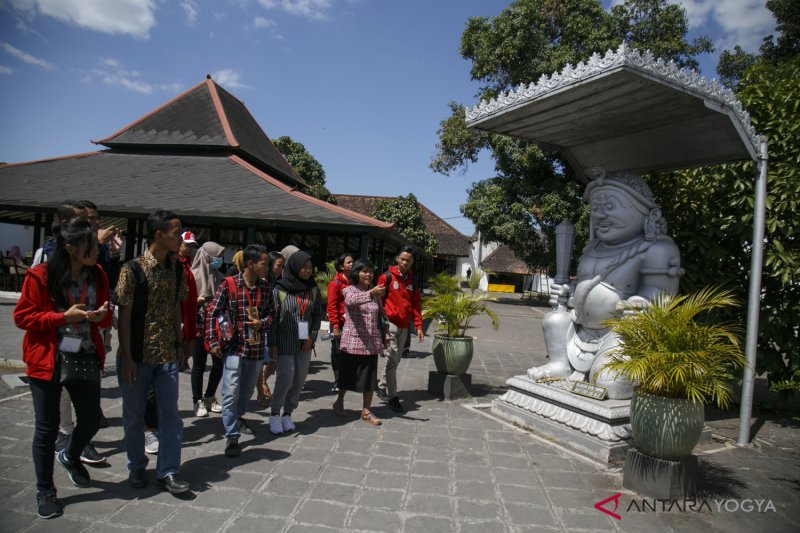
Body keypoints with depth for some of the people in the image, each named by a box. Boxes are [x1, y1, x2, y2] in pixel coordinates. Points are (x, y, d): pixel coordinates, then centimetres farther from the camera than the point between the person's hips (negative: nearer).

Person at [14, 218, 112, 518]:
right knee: (47, 427, 6)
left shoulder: (98, 275, 2)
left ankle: (70, 456, 44)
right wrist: (64, 317, -20)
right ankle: (44, 490, 27)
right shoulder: (40, 276, -12)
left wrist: (102, 315, -12)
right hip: (48, 361, -4)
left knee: (91, 421, 10)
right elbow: (22, 317, -9)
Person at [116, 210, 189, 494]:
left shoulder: (176, 269, 4)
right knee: (134, 414, 12)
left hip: (167, 355, 4)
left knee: (170, 413, 5)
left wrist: (180, 345, 10)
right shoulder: (133, 269, -13)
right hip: (137, 355, -4)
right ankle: (136, 466, 31)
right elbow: (124, 316, -12)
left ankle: (168, 471, 16)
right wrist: (126, 359, -12)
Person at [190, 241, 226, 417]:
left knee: (219, 363, 6)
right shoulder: (194, 276, -6)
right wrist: (196, 301, -22)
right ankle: (198, 401, 20)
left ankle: (210, 397, 26)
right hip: (199, 327, -4)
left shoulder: (219, 277, 9)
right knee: (199, 365, 4)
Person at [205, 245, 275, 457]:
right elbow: (213, 313, -6)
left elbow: (271, 312, 12)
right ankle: (232, 436, 7)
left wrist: (262, 323, -9)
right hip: (234, 346, -4)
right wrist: (212, 341, -9)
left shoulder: (265, 287, 1)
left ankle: (238, 417, 46)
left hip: (256, 348, 4)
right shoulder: (229, 284, -10)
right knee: (231, 393, -5)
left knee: (247, 390, 20)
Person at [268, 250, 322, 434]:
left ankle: (287, 414, 22)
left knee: (299, 380, 5)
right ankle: (274, 413, 13)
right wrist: (272, 343, -8)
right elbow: (273, 317, -5)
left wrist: (312, 337, 0)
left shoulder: (313, 289, 5)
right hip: (285, 342, -4)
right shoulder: (280, 289, -5)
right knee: (286, 377, -9)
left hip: (305, 343, 4)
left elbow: (318, 314, 10)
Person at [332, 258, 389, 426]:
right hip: (352, 341, -4)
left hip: (371, 343, 4)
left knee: (370, 377, 4)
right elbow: (351, 300, -29)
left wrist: (385, 335, 10)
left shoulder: (376, 293, 11)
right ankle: (339, 402, 32)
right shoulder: (349, 290, -5)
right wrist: (371, 293, -43)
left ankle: (366, 411, 15)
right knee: (348, 374, 9)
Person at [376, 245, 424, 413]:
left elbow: (416, 304, 12)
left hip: (404, 327, 5)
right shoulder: (387, 277, -4)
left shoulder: (412, 280, 11)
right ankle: (392, 397, -2)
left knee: (395, 360, 12)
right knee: (392, 360, -8)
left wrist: (418, 326, 6)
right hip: (389, 324, -5)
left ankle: (382, 387, 30)